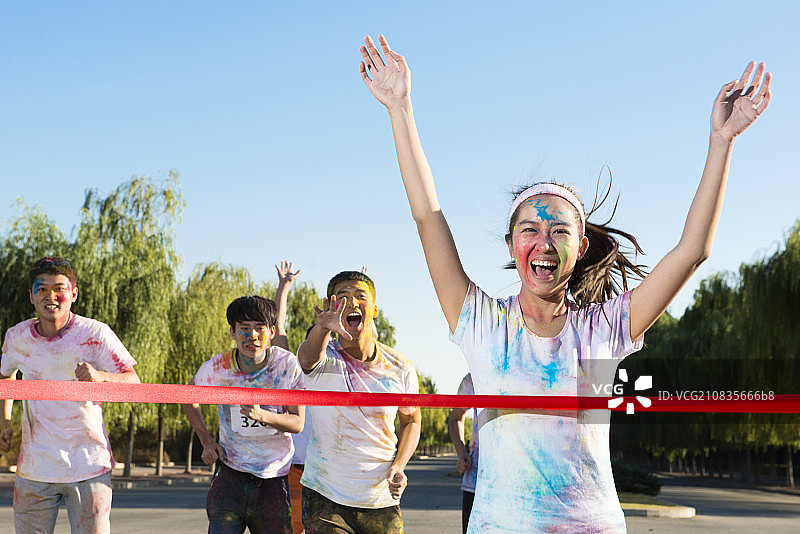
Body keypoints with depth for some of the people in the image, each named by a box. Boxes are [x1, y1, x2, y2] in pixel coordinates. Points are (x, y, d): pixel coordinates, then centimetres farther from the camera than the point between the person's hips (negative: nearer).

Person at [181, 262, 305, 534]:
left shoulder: (288, 365, -11)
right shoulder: (216, 369, -7)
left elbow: (299, 422, -11)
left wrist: (262, 415, -30)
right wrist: (206, 441, 5)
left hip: (276, 479, 0)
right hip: (231, 474, 0)